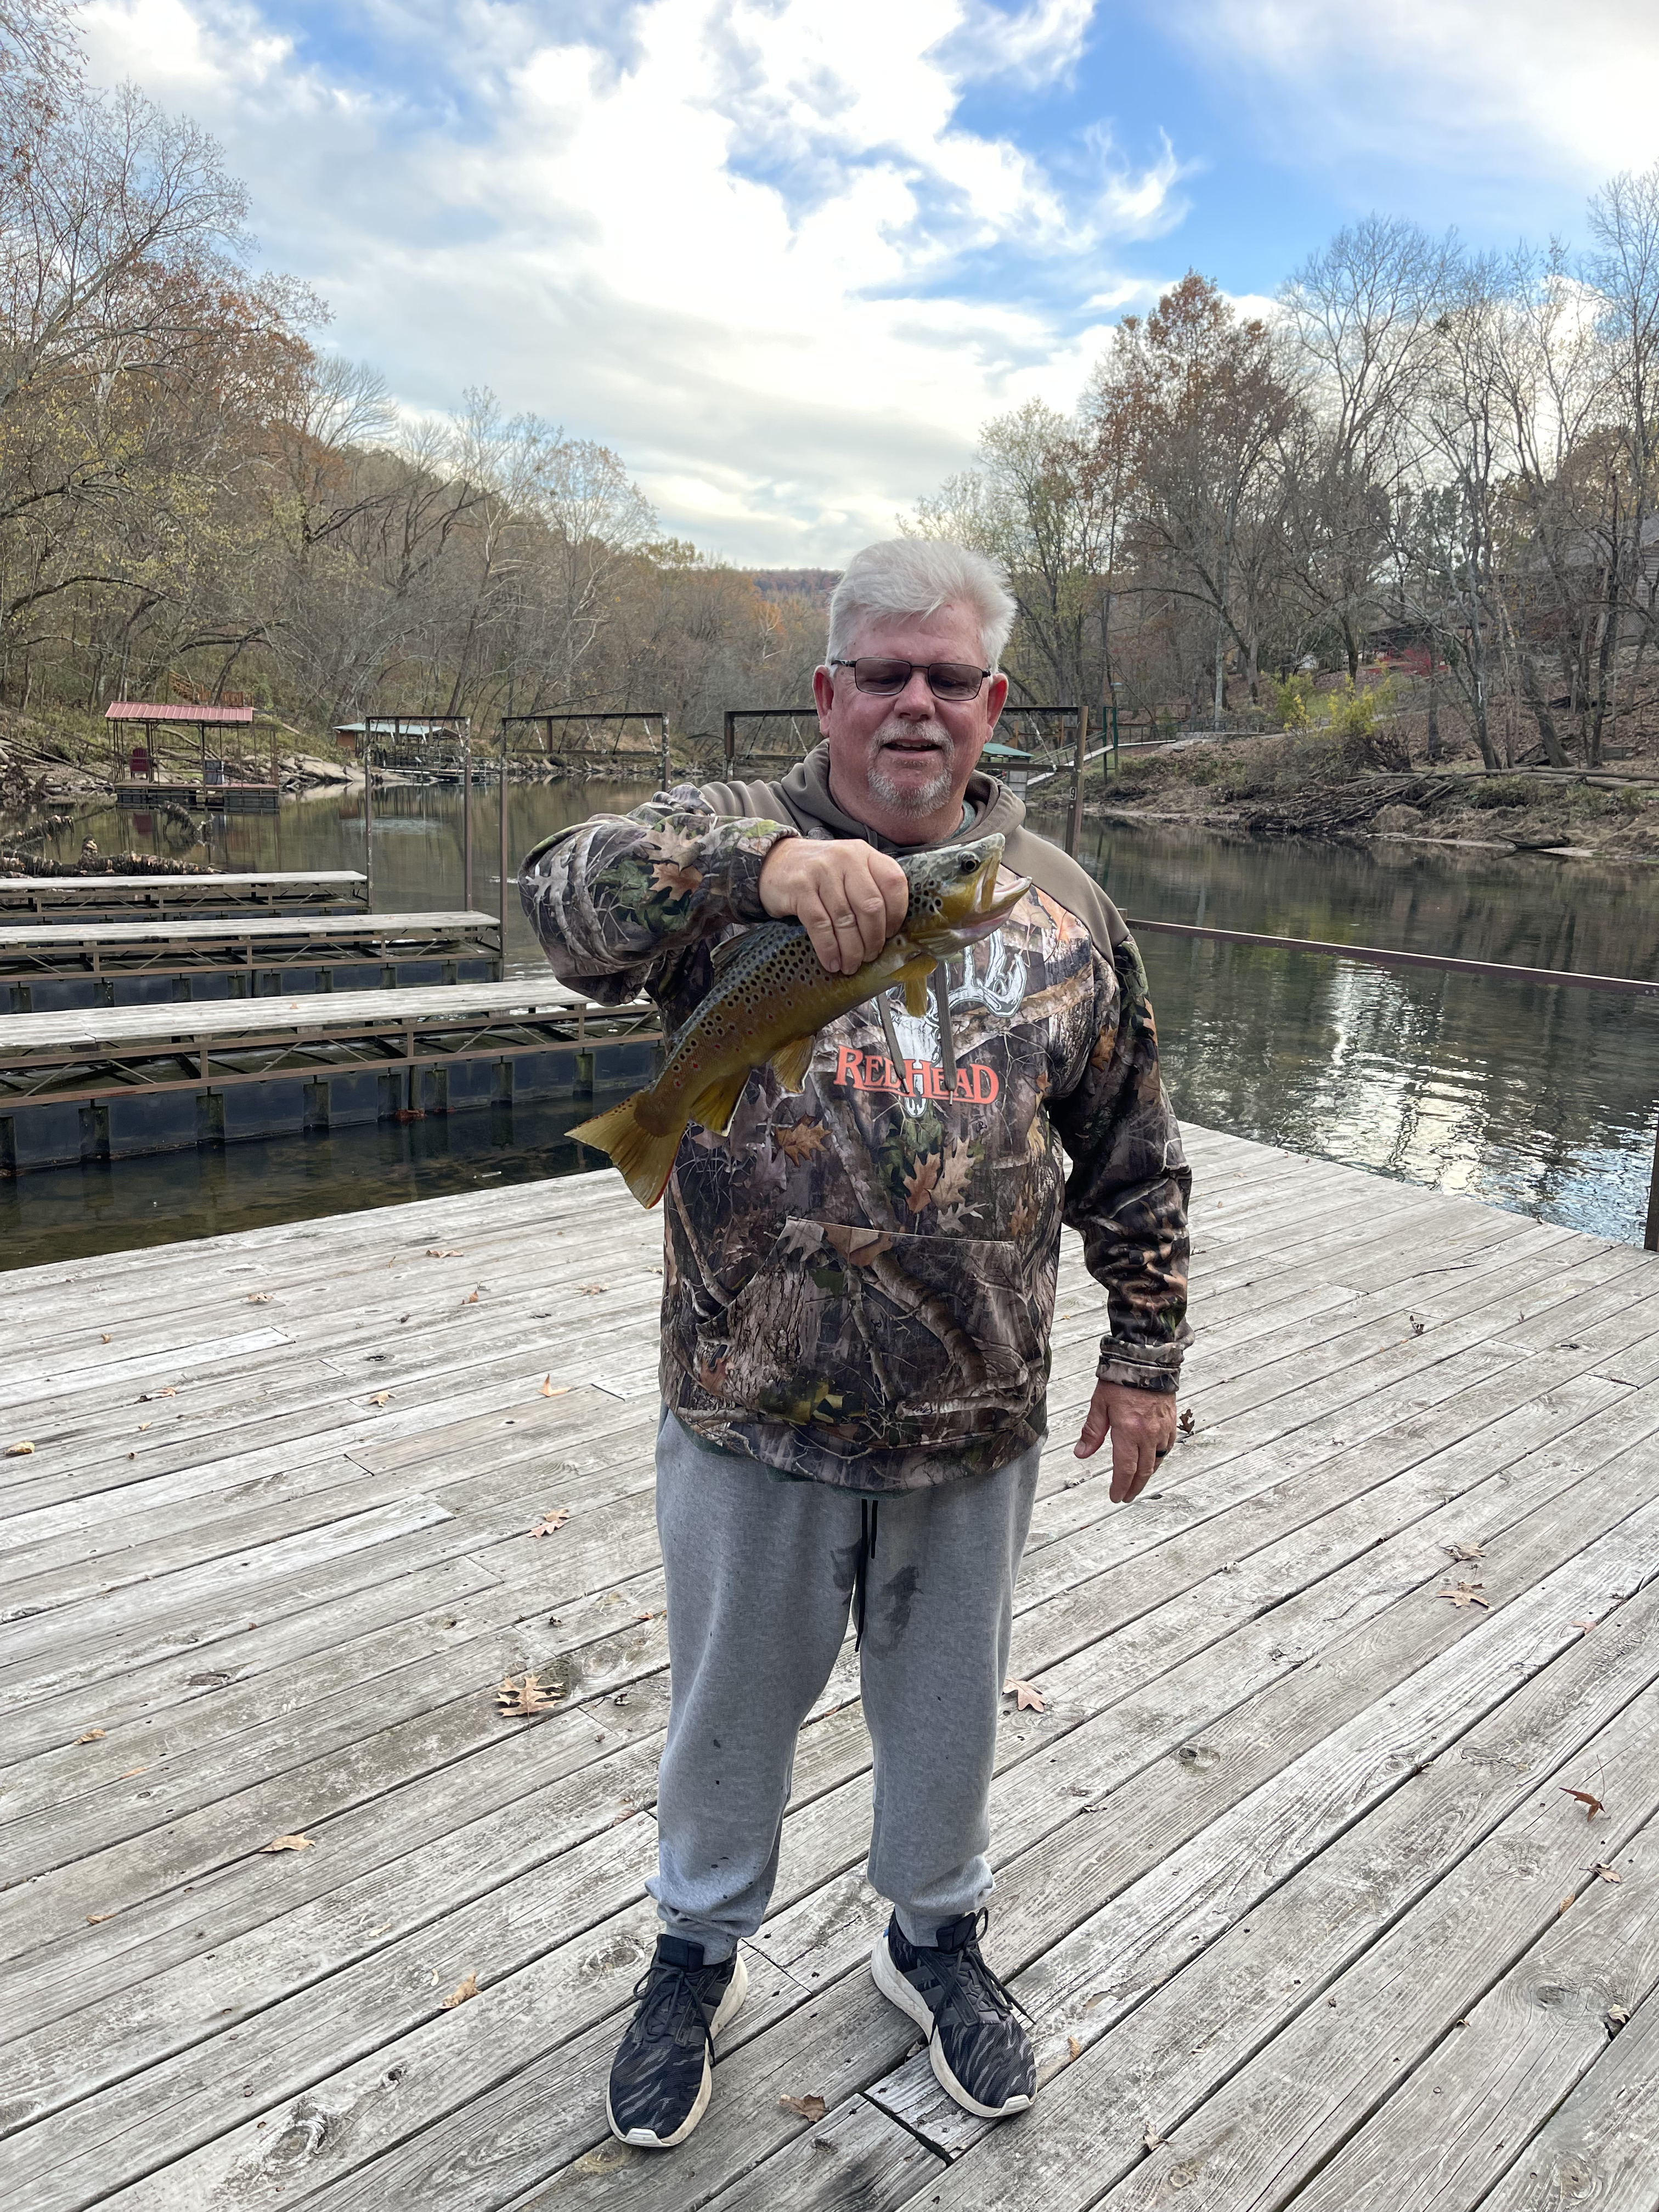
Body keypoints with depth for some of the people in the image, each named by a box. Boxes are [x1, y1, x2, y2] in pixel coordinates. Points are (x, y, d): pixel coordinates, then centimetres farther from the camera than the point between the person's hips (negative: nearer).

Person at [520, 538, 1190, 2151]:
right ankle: (700, 1948, 49)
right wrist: (758, 860, -41)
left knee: (947, 1707, 22)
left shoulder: (1058, 902, 2)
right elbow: (565, 897, -25)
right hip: (751, 1414, -1)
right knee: (731, 1705, 20)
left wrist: (1145, 1354, 7)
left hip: (974, 1423, 2)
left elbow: (1132, 1156, 7)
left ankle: (935, 1935, 51)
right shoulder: (728, 845, -5)